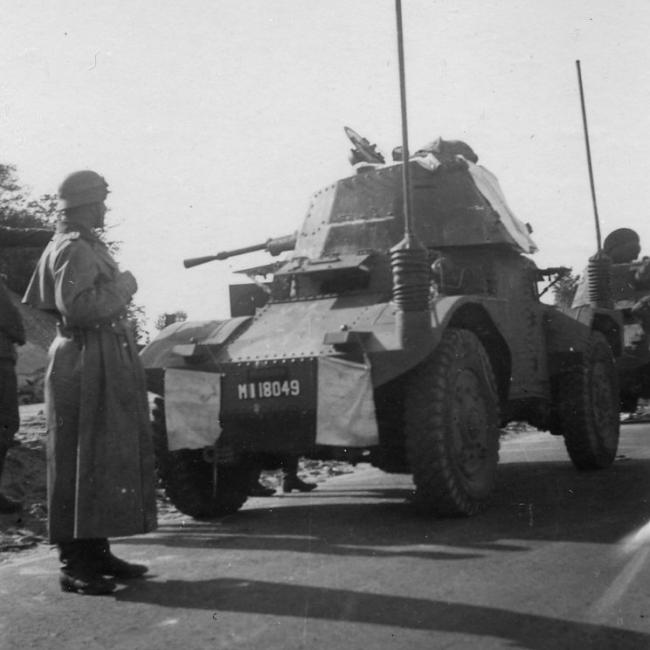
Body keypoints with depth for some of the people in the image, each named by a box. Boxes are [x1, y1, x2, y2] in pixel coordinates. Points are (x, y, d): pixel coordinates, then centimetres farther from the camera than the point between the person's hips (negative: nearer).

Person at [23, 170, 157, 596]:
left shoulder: (86, 246, 18)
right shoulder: (74, 249, -13)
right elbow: (77, 306, -26)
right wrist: (121, 287, -14)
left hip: (105, 366, 11)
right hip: (85, 366, -10)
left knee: (107, 461, 14)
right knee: (80, 465, -5)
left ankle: (96, 553, 23)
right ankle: (74, 566, 3)